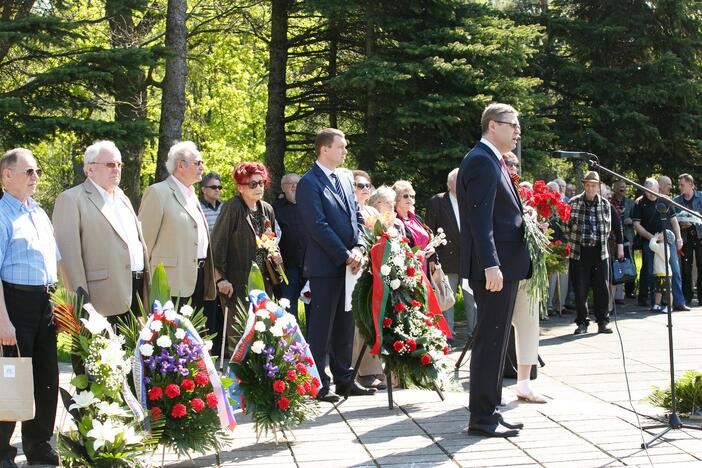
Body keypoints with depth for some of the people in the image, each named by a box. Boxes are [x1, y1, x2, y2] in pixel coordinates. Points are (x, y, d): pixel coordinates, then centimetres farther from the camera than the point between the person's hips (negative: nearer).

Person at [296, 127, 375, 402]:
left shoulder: (345, 181, 16)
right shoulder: (309, 183, -9)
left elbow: (357, 217, 15)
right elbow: (318, 225, -16)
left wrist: (358, 248, -3)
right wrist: (345, 255, -14)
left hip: (349, 264, 8)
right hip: (325, 266, -7)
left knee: (345, 325, 12)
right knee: (321, 326, -2)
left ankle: (344, 379, 19)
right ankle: (318, 385, 3)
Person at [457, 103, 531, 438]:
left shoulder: (493, 161, 19)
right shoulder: (481, 161, -13)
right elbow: (480, 217, -21)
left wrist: (529, 222, 14)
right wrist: (491, 265, -26)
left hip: (505, 266, 11)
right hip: (494, 267, -11)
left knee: (495, 340, 14)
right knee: (490, 341, -6)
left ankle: (488, 412, 21)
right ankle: (481, 417, -1)